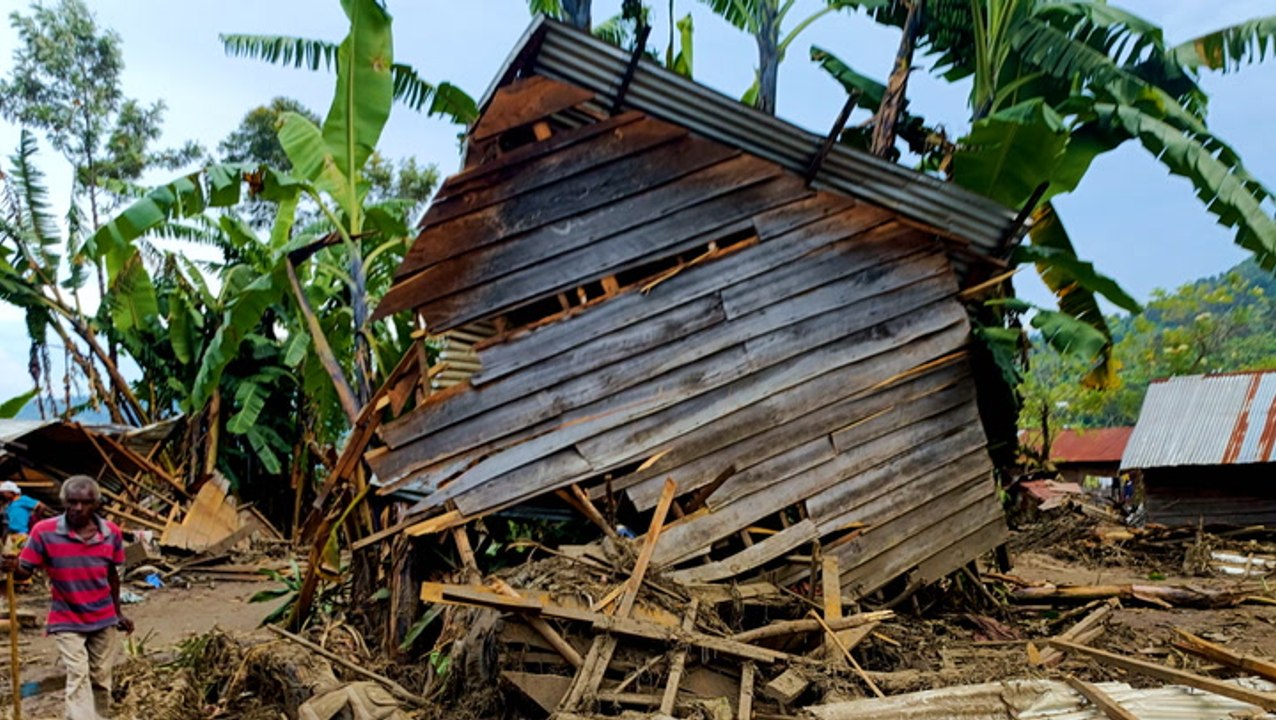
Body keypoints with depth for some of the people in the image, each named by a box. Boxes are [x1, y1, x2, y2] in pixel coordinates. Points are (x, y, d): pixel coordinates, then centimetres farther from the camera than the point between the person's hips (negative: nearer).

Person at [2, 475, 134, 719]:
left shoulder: (111, 532, -7)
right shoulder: (44, 531, -16)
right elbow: (25, 571, -12)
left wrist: (118, 612, 14)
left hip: (103, 619, 3)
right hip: (66, 621, -3)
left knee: (101, 678, 13)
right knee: (78, 677, -11)